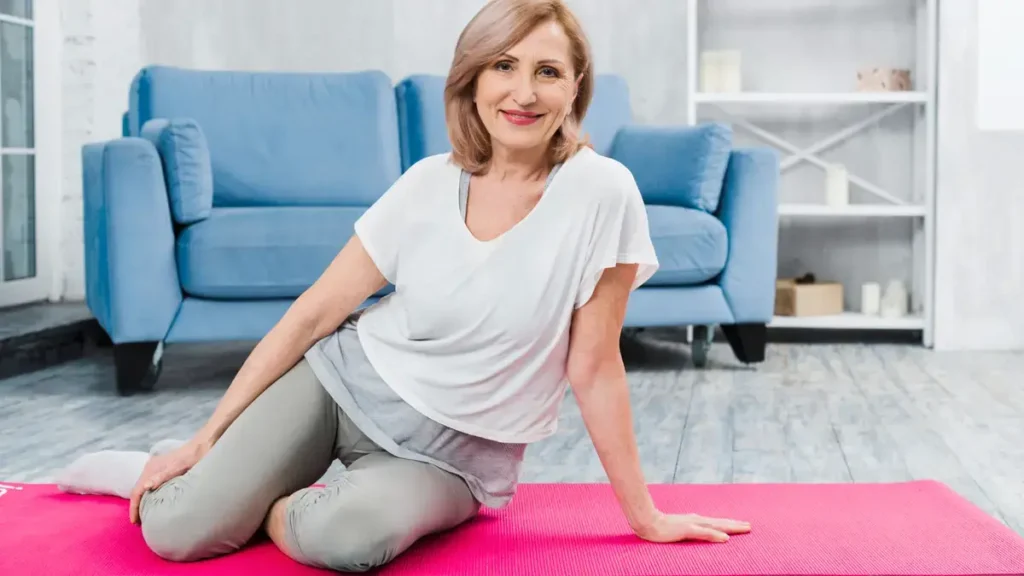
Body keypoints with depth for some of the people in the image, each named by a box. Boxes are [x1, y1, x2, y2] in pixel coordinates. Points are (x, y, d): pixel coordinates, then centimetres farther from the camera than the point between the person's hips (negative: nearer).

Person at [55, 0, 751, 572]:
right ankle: (195, 470, 18)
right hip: (346, 379, 2)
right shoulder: (429, 184, -6)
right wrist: (208, 437, -2)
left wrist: (645, 515, -5)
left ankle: (277, 509, -1)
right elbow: (314, 313, -1)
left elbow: (593, 367, -9)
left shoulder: (600, 191, -16)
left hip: (449, 457, -2)